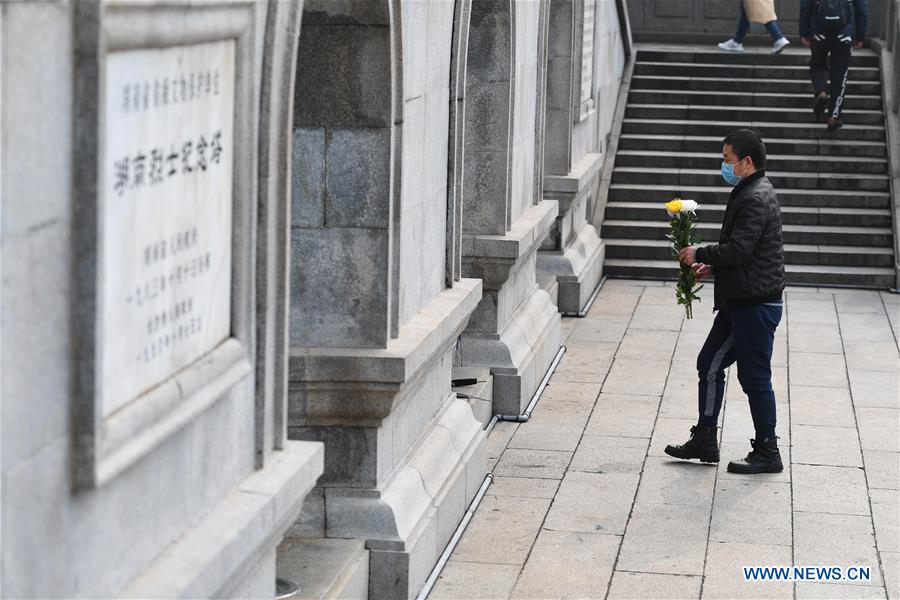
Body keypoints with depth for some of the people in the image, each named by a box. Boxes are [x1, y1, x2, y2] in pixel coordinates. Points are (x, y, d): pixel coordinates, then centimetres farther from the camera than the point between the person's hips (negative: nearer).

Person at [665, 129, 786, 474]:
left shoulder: (756, 199, -18)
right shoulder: (752, 193, 15)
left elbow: (738, 249, -25)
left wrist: (700, 255, -11)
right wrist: (711, 265, 13)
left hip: (755, 305, -11)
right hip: (742, 302, 11)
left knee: (755, 377, -2)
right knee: (710, 364, 12)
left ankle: (767, 453, 8)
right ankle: (704, 441, 18)